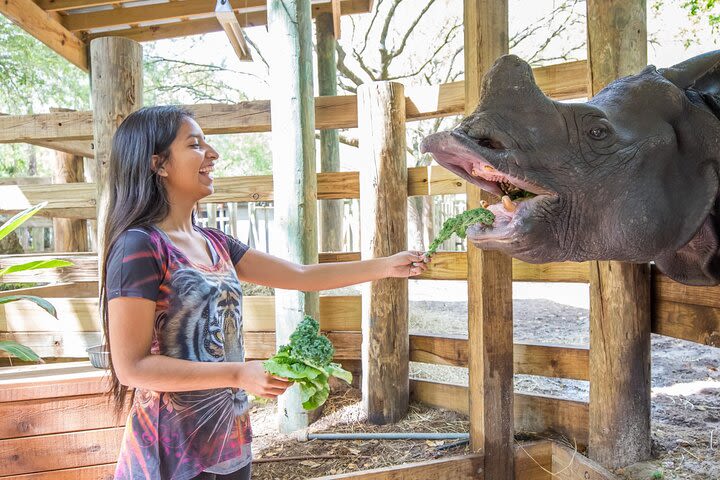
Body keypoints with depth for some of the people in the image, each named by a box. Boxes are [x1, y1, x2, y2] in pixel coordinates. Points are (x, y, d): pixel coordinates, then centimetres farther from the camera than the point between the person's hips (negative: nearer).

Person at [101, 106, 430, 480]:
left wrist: (386, 265, 4)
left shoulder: (214, 243, 5)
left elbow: (300, 276, 6)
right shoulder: (138, 246, -17)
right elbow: (131, 367, -18)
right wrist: (239, 374, -23)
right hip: (174, 450, -6)